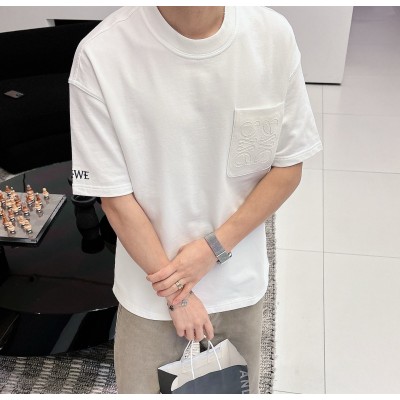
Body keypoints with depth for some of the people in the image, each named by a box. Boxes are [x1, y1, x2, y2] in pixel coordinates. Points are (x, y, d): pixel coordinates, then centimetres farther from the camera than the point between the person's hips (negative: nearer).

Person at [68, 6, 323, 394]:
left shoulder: (274, 34, -15)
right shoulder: (100, 55, -23)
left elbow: (288, 168, -6)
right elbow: (115, 198, -15)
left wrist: (214, 247, -15)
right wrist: (178, 297, -8)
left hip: (240, 282, 3)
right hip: (151, 291, -2)